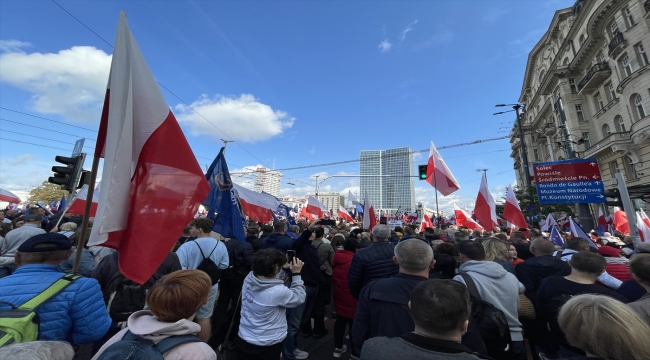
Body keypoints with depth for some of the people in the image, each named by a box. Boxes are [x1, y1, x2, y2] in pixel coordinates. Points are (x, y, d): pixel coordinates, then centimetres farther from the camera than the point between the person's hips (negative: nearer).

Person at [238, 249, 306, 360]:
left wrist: (284, 269, 6)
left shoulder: (248, 279, -13)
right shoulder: (278, 291, -31)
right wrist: (296, 274, -7)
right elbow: (300, 297, -12)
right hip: (267, 347, -6)